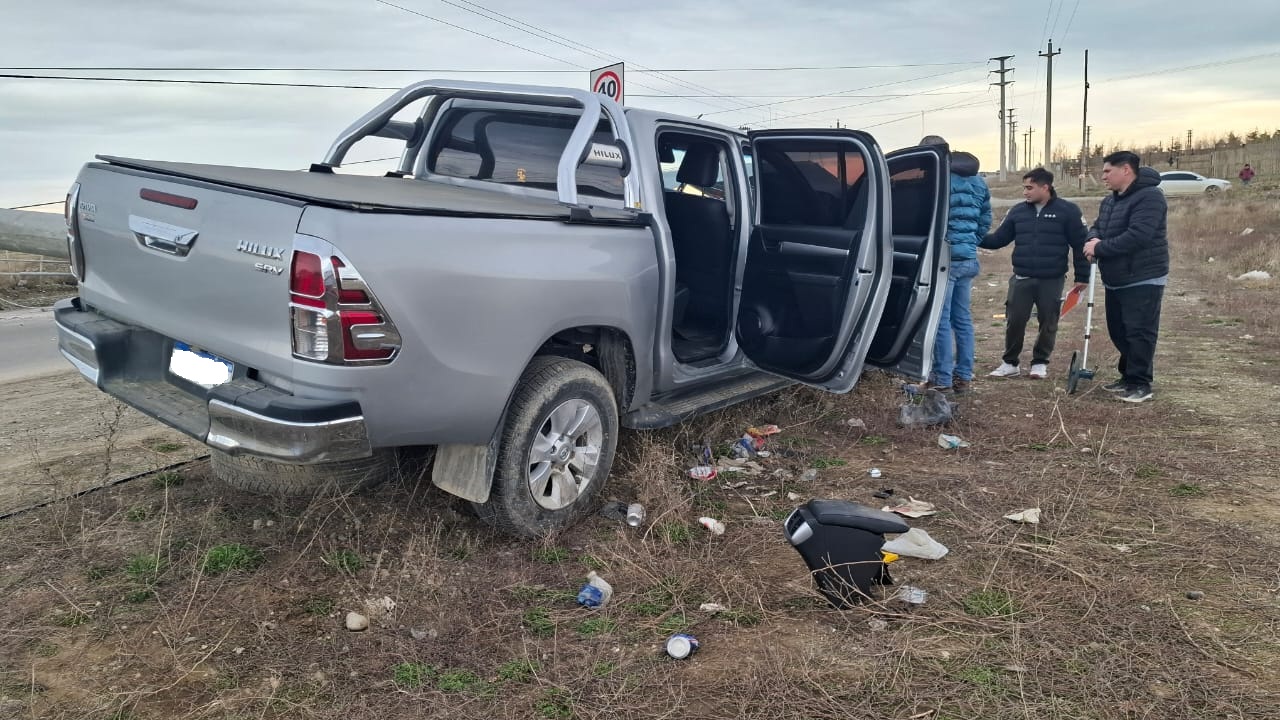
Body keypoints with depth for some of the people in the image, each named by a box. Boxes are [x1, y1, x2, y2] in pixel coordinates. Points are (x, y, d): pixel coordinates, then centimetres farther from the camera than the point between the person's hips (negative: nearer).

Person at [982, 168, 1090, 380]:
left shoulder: (1067, 211, -5)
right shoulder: (1018, 212, 6)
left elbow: (1080, 244, -3)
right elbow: (998, 239, 7)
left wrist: (1082, 276, -4)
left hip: (1052, 281, -2)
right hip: (1021, 279, 2)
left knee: (1048, 323, 8)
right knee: (1014, 321, 2)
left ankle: (1040, 362, 23)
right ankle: (1010, 363, 15)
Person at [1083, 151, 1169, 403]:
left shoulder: (1149, 197, -17)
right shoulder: (1110, 201, 14)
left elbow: (1136, 236, -27)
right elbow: (1097, 227, 16)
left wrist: (1100, 249, -20)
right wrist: (1093, 239, -9)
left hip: (1143, 280, -9)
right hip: (1115, 281, 10)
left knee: (1139, 333, -8)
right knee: (1118, 332, 14)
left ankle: (1140, 384, -1)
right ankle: (1129, 377, 26)